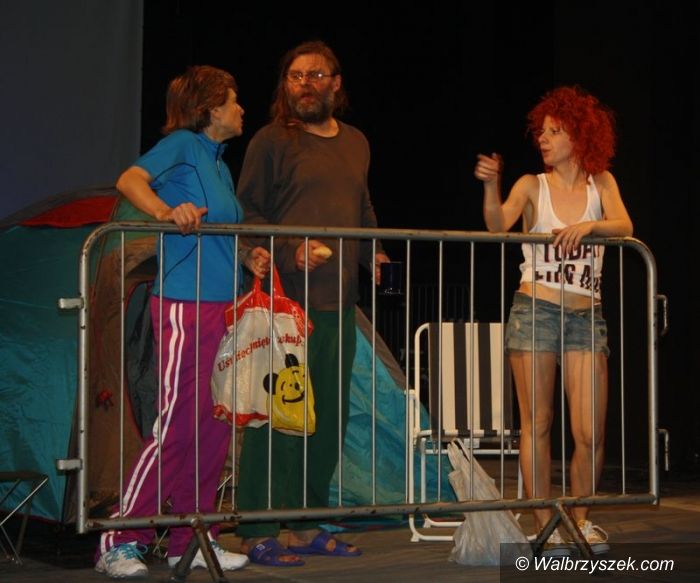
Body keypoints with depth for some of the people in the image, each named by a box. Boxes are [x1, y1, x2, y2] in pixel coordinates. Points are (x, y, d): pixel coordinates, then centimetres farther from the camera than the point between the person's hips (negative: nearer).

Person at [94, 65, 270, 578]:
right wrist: (166, 211, -36)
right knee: (176, 425, -10)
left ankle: (191, 539, 17)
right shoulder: (183, 144, -3)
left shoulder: (220, 164, 21)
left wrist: (249, 257, 8)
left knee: (216, 427, 9)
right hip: (185, 305, -9)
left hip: (223, 305, 9)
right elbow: (130, 180, -19)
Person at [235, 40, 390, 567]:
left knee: (330, 414, 11)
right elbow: (246, 211, -5)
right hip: (287, 297, -7)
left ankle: (308, 525, 22)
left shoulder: (356, 143, 17)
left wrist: (371, 251, 8)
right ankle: (259, 532, -1)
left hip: (339, 301, 7)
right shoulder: (272, 141, -2)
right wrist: (289, 248, -19)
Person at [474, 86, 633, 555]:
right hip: (535, 311, -1)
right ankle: (545, 525, 9)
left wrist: (590, 224, -26)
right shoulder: (533, 186, 4)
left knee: (591, 432, -3)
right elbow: (498, 225, -12)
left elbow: (624, 226, -8)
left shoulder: (601, 182, 9)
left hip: (586, 318, 1)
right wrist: (491, 186, -29)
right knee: (537, 424, -1)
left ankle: (580, 519, 17)